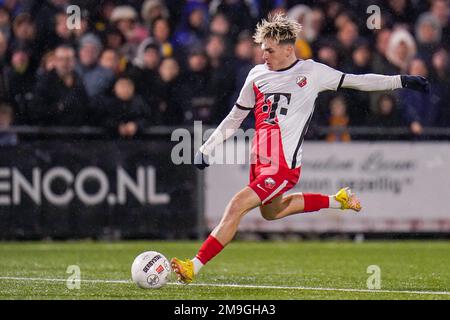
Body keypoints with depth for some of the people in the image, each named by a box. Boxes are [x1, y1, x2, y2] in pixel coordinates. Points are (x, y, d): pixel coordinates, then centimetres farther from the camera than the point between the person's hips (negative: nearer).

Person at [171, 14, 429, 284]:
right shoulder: (257, 74, 9)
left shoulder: (311, 72, -3)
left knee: (236, 207, -17)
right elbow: (236, 117, 19)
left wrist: (401, 80, 1)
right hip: (259, 161, 7)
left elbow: (357, 81, 5)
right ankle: (337, 201, 41)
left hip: (284, 167, -7)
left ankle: (194, 267, -15)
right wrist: (207, 148, 17)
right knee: (271, 212, 26)